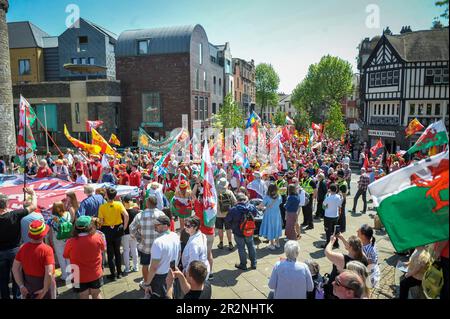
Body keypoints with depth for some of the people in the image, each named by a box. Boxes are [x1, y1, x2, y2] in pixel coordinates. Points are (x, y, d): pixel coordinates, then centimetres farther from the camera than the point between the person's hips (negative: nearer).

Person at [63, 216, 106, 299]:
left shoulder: (70, 242, -21)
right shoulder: (98, 237, -19)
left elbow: (66, 256, -2)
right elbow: (103, 249, 2)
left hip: (79, 277, -1)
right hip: (96, 275, 1)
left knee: (84, 296, 18)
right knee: (96, 295, 22)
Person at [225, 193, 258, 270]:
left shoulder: (233, 210, -23)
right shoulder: (251, 207, -13)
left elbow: (226, 220, -13)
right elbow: (255, 214, 9)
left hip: (238, 233, -3)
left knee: (241, 249, 13)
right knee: (251, 247, 20)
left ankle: (243, 265, 25)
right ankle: (253, 263, 31)